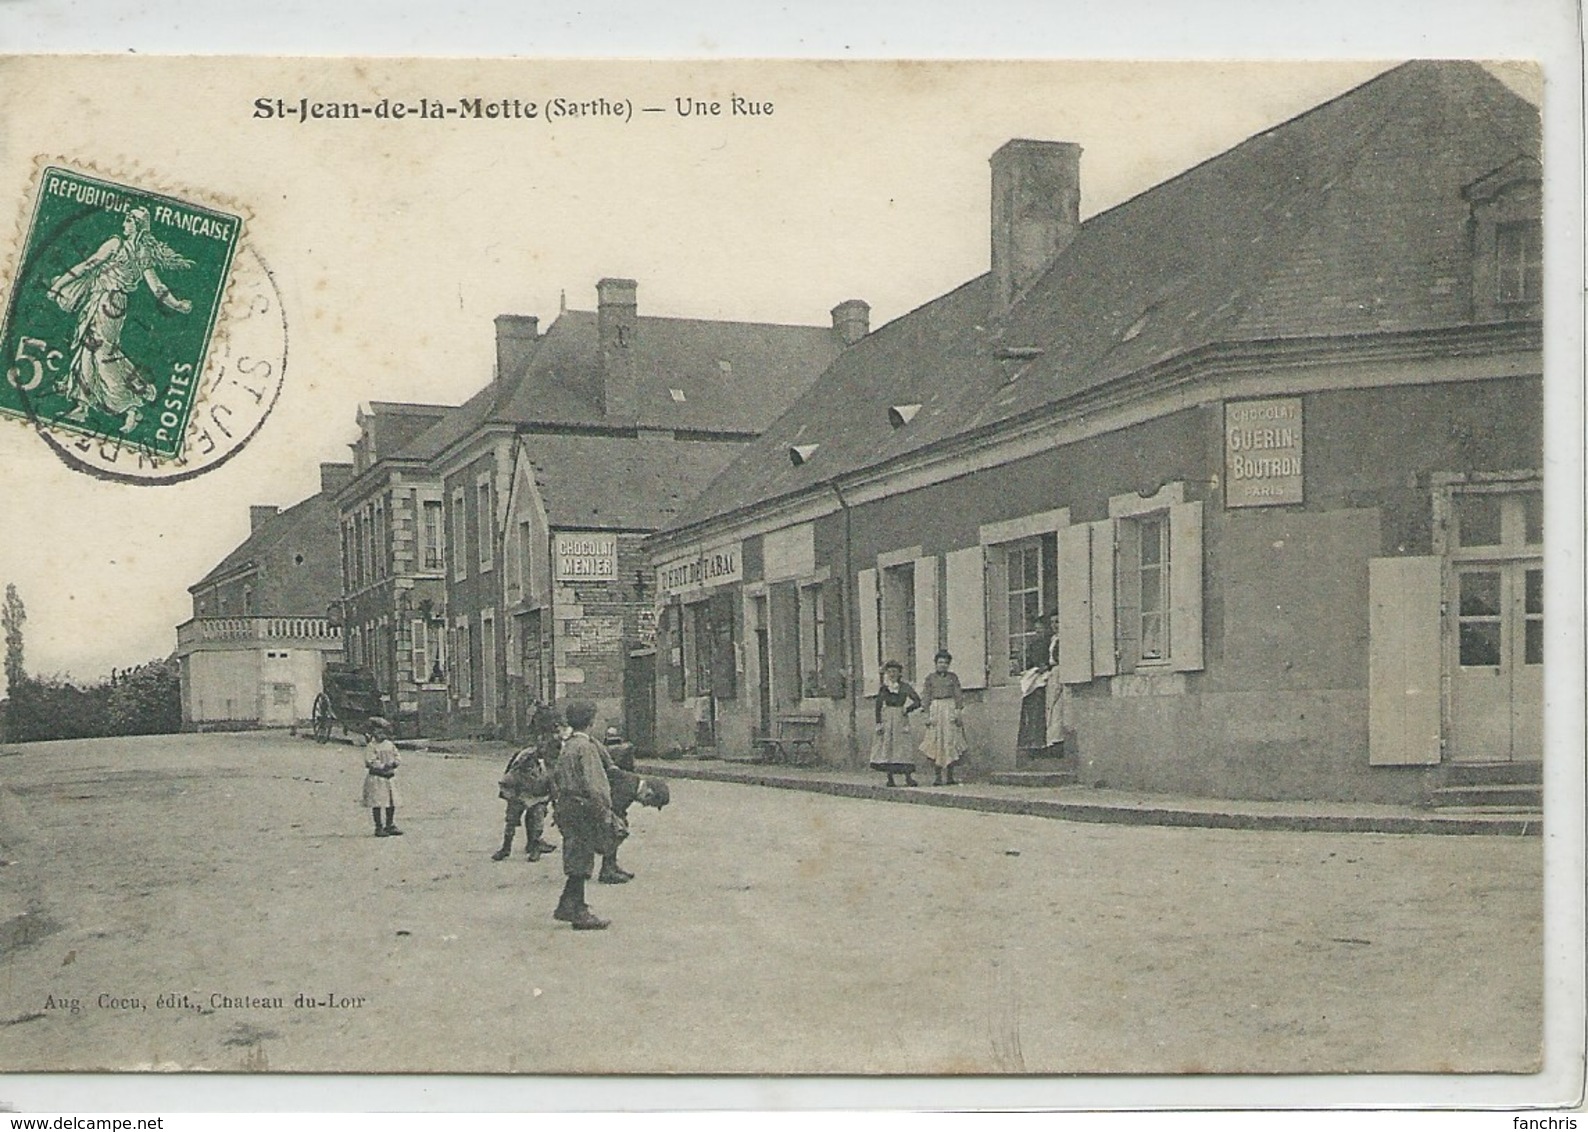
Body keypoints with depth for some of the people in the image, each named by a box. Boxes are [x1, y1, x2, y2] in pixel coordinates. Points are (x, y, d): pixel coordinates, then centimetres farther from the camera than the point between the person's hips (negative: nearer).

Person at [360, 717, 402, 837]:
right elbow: (370, 762, -15)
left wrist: (394, 763, -11)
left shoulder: (390, 745, 11)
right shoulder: (371, 746, -7)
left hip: (390, 777, 6)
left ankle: (390, 826, 20)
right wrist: (382, 766, -22)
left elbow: (398, 758, 10)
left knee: (392, 803, 9)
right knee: (377, 804, -4)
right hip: (376, 778, -6)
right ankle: (378, 828, 4)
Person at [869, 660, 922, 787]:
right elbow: (878, 707, 4)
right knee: (887, 745, -2)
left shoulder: (905, 687, 3)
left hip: (901, 718, -1)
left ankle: (908, 777, -10)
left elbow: (917, 701, 2)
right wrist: (879, 723, -4)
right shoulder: (883, 688, 5)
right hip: (887, 718, 1)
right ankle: (890, 778, 3)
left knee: (904, 745, -8)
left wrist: (908, 709, -12)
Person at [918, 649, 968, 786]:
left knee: (951, 742, -1)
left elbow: (959, 695, 8)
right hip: (935, 709, -1)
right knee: (936, 743, -6)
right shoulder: (930, 679, 6)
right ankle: (937, 776, -4)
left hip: (950, 709, 1)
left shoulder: (953, 677, 9)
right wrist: (928, 715, -3)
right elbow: (926, 697, 5)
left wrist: (957, 711, -3)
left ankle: (950, 776, 5)